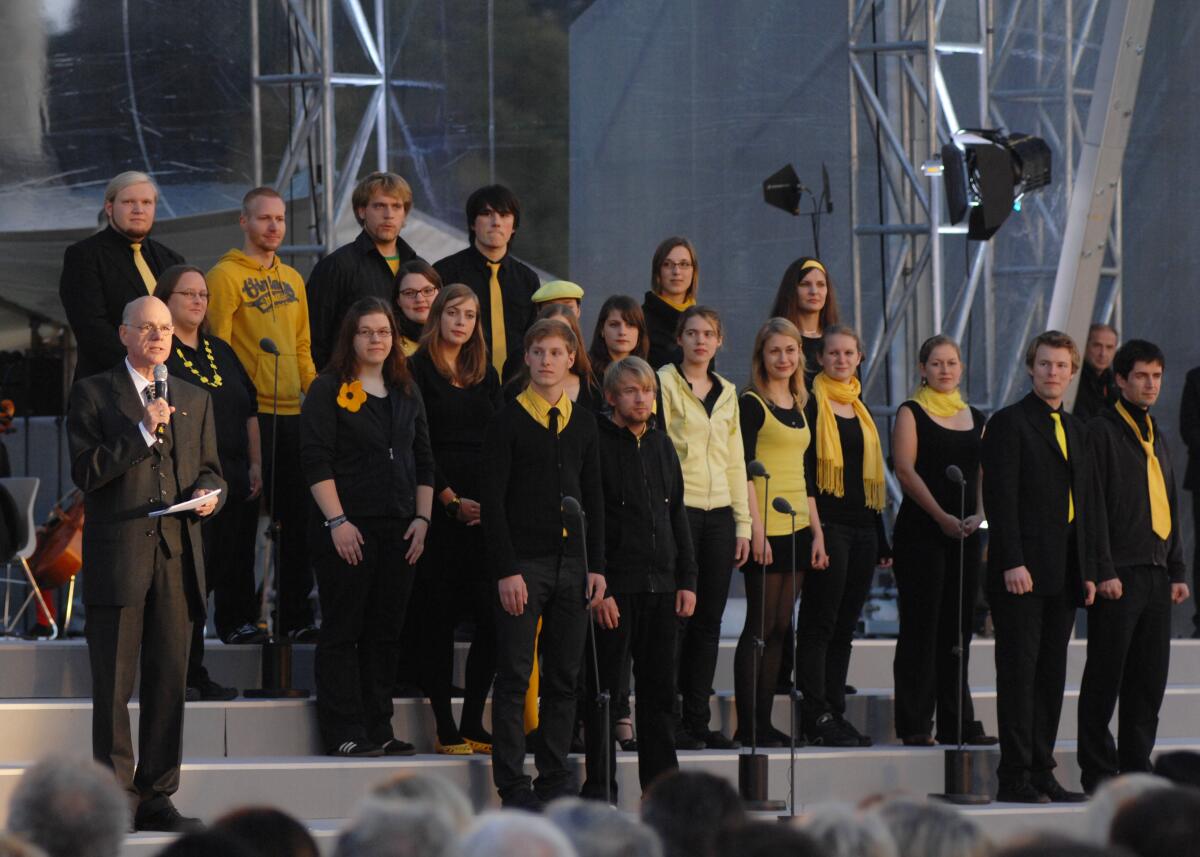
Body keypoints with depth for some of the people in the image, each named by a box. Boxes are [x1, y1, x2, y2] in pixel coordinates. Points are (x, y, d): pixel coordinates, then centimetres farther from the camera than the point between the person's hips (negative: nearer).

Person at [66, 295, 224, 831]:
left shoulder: (195, 401, 18)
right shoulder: (93, 394, 3)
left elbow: (210, 469, 22)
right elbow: (85, 472, -7)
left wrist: (209, 492, -1)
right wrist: (142, 433, -15)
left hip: (176, 559, 4)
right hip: (117, 559, -4)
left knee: (169, 682, 4)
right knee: (113, 687, -4)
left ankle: (157, 798, 10)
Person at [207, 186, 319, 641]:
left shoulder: (292, 279, 18)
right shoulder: (226, 276, -3)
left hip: (292, 412, 7)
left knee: (296, 517, 8)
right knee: (244, 517, -4)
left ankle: (295, 616, 14)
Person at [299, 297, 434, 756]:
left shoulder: (406, 393, 16)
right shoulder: (329, 390, -1)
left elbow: (423, 460, 17)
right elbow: (315, 459, -8)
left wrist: (422, 518, 5)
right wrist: (337, 520, -15)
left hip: (398, 530, 5)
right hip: (346, 529, -5)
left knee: (386, 632, 6)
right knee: (342, 631, -4)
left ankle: (379, 730, 11)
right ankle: (343, 732, -2)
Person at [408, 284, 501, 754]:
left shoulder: (486, 376, 17)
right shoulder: (419, 371, 0)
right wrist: (451, 500, -11)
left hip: (483, 508, 5)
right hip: (439, 508, -5)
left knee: (494, 616, -3)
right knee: (437, 617, -3)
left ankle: (473, 725, 4)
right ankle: (445, 729, 1)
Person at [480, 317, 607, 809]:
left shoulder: (583, 423, 12)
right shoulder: (508, 422, -3)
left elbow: (593, 498, 16)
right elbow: (493, 501, -7)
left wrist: (596, 565, 7)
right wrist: (506, 570, -14)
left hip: (572, 563, 5)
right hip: (523, 563, -5)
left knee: (564, 676, 7)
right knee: (514, 677, -3)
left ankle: (555, 781, 13)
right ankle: (512, 785, 0)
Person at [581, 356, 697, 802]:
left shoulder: (661, 445, 15)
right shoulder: (596, 445, -6)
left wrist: (687, 579, 12)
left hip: (660, 587, 6)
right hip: (614, 588, -6)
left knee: (660, 690, 8)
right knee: (603, 689, -2)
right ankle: (599, 788, 2)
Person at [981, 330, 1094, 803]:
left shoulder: (1076, 430, 18)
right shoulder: (1009, 423, -4)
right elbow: (1000, 497, -11)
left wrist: (1088, 569, 13)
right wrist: (1012, 563, -18)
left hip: (1063, 573, 7)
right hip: (1022, 570, -7)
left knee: (1052, 674, 8)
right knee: (1019, 671, -6)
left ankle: (1041, 773, 12)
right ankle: (1015, 777, -5)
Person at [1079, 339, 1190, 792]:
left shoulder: (1156, 435, 18)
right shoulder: (1102, 431, -5)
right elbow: (1093, 506, -10)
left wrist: (1178, 570, 16)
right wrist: (1103, 571, -15)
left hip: (1156, 573, 7)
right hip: (1119, 574, -7)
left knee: (1150, 679, 7)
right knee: (1106, 677, -2)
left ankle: (1136, 767, 14)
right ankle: (1098, 770, 2)